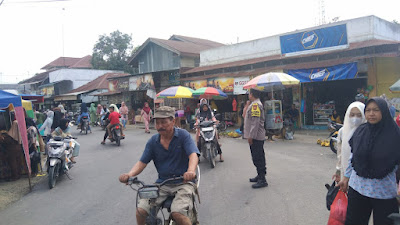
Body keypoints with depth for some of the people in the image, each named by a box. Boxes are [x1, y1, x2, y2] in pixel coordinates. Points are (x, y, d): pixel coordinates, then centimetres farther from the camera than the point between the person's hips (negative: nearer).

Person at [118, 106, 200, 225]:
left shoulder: (183, 135, -5)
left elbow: (193, 155, -18)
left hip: (183, 182, -4)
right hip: (162, 183, 4)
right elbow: (142, 162, 3)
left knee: (177, 213, -28)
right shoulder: (153, 141, 5)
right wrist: (130, 174, -19)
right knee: (140, 210, -12)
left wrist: (191, 171, -40)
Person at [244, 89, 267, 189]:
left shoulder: (255, 104, -16)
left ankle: (262, 180, -4)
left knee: (258, 158, -8)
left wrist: (251, 136, -22)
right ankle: (260, 175, 29)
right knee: (259, 157, 18)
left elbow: (255, 122, -23)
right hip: (258, 136, 11)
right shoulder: (257, 104, 18)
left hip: (255, 136, -11)